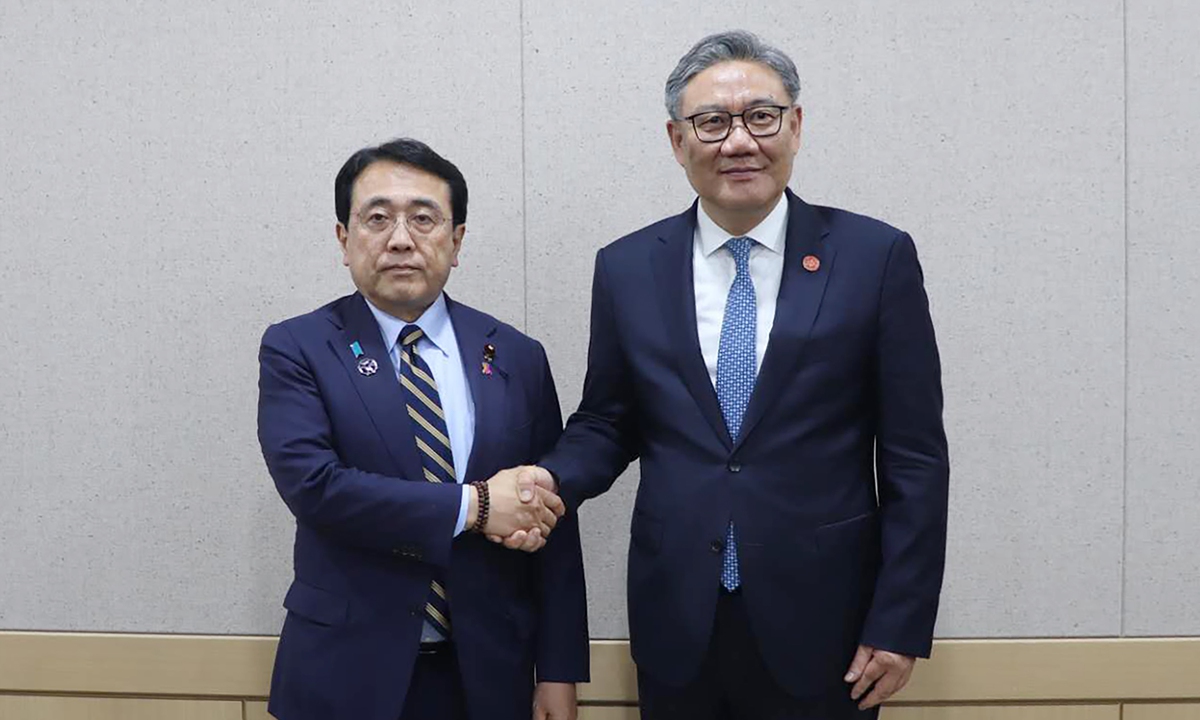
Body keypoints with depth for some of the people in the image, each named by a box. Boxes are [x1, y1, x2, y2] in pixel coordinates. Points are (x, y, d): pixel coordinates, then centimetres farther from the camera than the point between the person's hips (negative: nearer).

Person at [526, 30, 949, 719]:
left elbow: (914, 457, -4)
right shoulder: (626, 268, 2)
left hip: (821, 624, -1)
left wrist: (901, 625, -6)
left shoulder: (877, 256, -5)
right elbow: (604, 425, 9)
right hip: (676, 624, 2)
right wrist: (551, 480, -11)